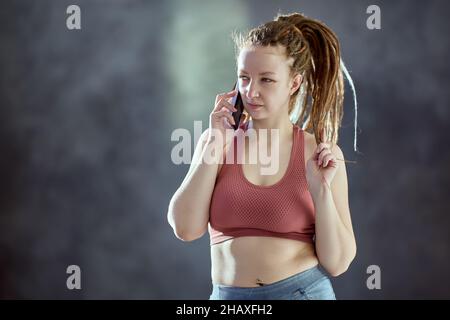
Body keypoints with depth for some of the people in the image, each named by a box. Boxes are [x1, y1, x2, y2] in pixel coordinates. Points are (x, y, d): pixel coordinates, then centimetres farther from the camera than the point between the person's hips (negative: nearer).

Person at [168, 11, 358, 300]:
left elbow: (337, 263, -6)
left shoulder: (321, 155, -5)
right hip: (228, 296, 2)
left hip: (305, 291, -1)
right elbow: (186, 228, -11)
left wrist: (321, 189, -17)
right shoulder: (218, 140, 1)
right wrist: (215, 145, -12)